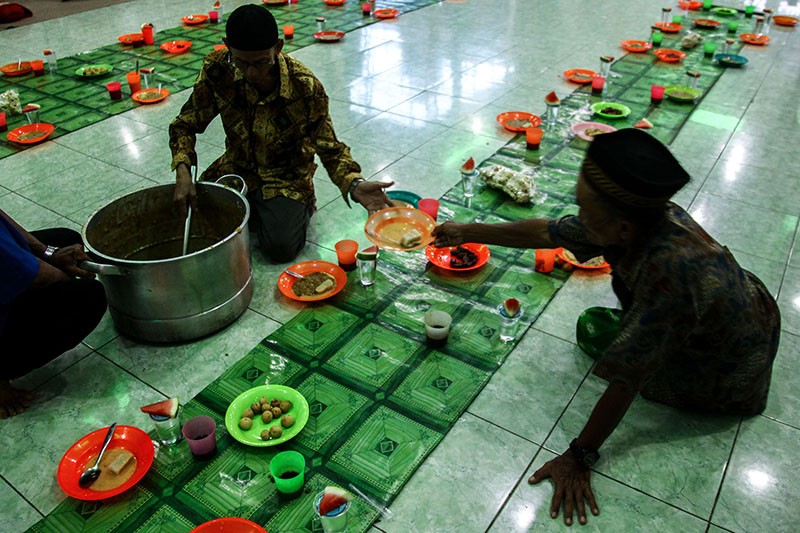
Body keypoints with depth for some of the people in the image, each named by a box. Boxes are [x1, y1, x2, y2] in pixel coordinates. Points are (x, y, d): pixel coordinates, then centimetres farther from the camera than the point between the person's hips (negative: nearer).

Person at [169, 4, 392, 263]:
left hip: (286, 176, -3)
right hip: (236, 168, 4)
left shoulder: (304, 86, -25)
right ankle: (252, 207, 13)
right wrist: (182, 171, -26)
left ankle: (300, 207, 10)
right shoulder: (218, 70, -18)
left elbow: (329, 148, -17)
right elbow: (186, 124, -6)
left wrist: (354, 184, -38)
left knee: (280, 246, -24)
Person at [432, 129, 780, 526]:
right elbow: (547, 232, -8)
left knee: (593, 328, -4)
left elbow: (627, 378, -35)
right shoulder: (645, 216, -20)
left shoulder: (668, 268, -43)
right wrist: (466, 233, 1)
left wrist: (579, 458, -24)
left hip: (729, 374, -7)